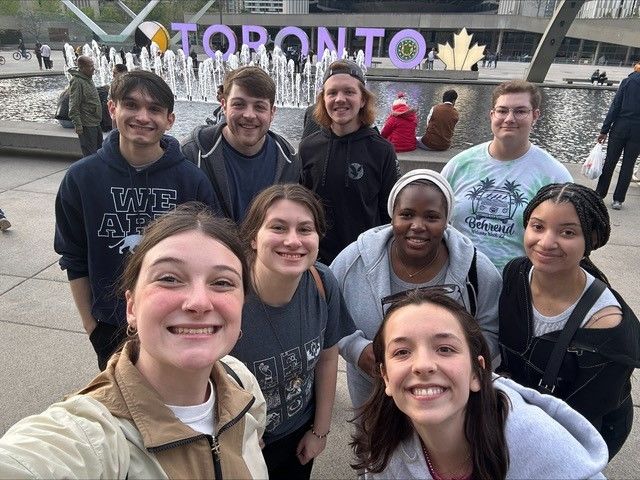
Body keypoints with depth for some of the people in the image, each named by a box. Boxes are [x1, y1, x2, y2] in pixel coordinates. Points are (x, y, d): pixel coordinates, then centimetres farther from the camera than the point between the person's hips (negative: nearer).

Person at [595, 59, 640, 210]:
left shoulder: (628, 81, -3)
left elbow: (615, 107, -7)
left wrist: (604, 130, -6)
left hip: (620, 128, -1)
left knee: (610, 162, 7)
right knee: (628, 165, 7)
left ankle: (599, 194, 13)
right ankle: (618, 199, 9)